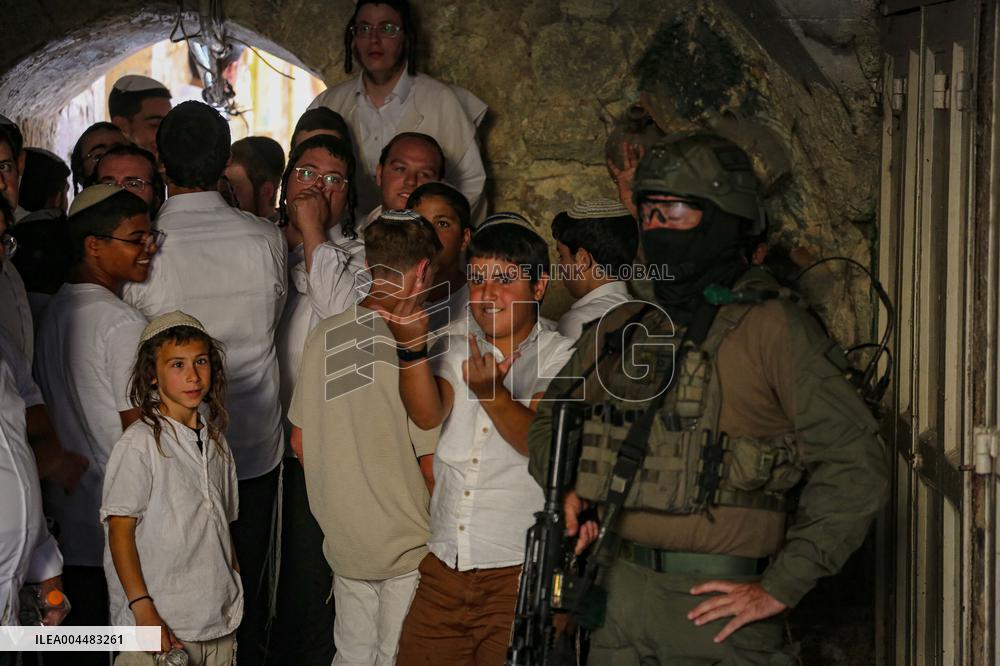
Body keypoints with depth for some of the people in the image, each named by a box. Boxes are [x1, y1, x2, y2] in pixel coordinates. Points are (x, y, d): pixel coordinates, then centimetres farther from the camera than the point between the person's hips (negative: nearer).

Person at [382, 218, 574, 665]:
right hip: (443, 563, 4)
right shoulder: (454, 346, 9)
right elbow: (427, 415, -9)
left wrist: (493, 393, -33)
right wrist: (412, 348, -25)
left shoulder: (561, 358, -3)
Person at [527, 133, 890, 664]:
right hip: (616, 596, 5)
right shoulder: (619, 330, 10)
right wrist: (567, 490, 4)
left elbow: (855, 465, -12)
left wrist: (780, 587, -13)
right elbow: (549, 422, 24)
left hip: (715, 608, -5)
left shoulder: (771, 327, -8)